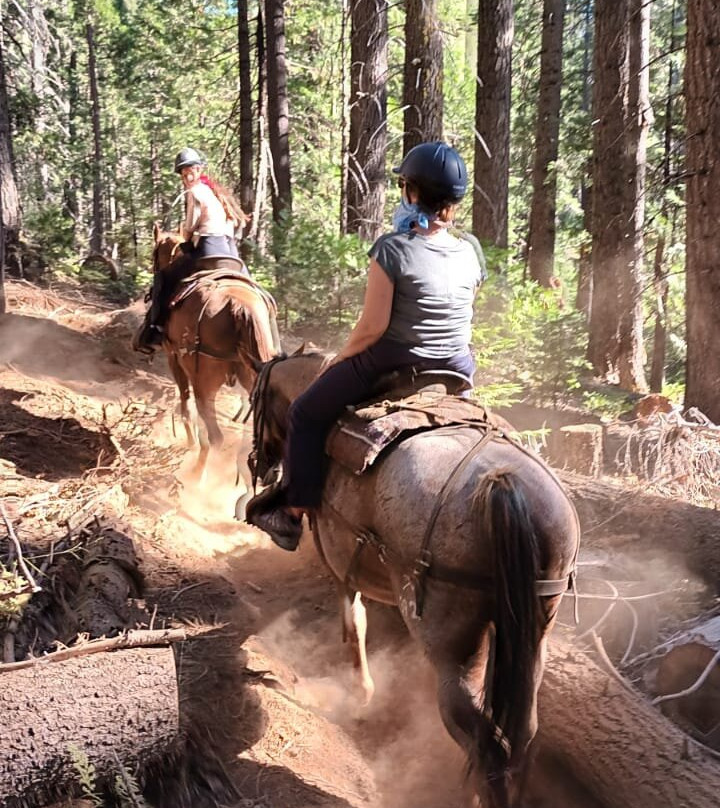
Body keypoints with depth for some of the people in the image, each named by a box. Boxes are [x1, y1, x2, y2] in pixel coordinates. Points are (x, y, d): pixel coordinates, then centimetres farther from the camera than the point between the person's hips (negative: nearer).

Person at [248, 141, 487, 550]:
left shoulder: (392, 249, -17)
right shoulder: (472, 251, 0)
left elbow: (372, 327, -17)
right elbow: (463, 317, 10)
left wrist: (339, 359, 0)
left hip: (392, 365, -5)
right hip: (457, 370, 6)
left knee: (306, 413, 14)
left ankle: (294, 512, 17)